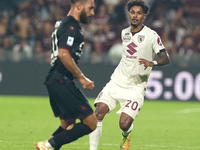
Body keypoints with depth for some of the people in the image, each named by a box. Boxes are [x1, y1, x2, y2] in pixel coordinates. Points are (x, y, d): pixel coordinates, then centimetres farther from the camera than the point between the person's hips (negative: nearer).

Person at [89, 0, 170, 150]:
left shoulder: (151, 35, -7)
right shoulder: (124, 33, 11)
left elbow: (166, 58, -10)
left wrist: (152, 62, -29)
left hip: (136, 87, -4)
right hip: (117, 82, 5)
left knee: (124, 124, -16)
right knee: (98, 112, -16)